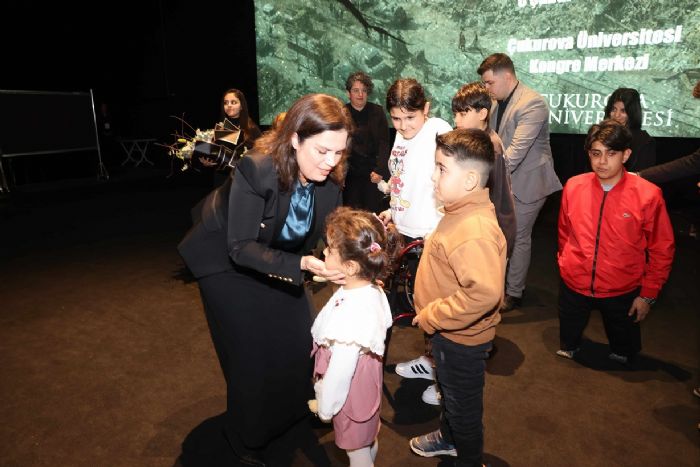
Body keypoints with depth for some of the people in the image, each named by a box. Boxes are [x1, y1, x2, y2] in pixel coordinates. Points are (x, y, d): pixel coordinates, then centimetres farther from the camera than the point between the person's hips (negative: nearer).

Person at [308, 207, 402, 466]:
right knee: (369, 442, 32)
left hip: (351, 397, -7)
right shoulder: (374, 291, -13)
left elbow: (339, 373, -29)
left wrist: (324, 408, -11)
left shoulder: (349, 316, -39)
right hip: (368, 387, 8)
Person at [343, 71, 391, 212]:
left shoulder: (377, 112, 5)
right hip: (350, 173, 0)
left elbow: (384, 143, 0)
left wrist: (379, 170, -11)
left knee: (374, 212, -2)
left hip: (373, 173, 1)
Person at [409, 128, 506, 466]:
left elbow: (483, 293, -43)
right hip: (447, 331, 10)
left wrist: (431, 317, -31)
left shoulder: (474, 231, -34)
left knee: (463, 404, 16)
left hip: (461, 338, -9)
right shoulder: (462, 212, -2)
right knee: (449, 390, 31)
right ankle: (448, 438, 57)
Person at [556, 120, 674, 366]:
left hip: (622, 292, -1)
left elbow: (662, 250, -5)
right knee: (567, 347, 20)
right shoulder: (573, 187, -7)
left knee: (623, 353, 20)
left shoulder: (648, 195, -14)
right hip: (573, 285, 2)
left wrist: (648, 294, -4)